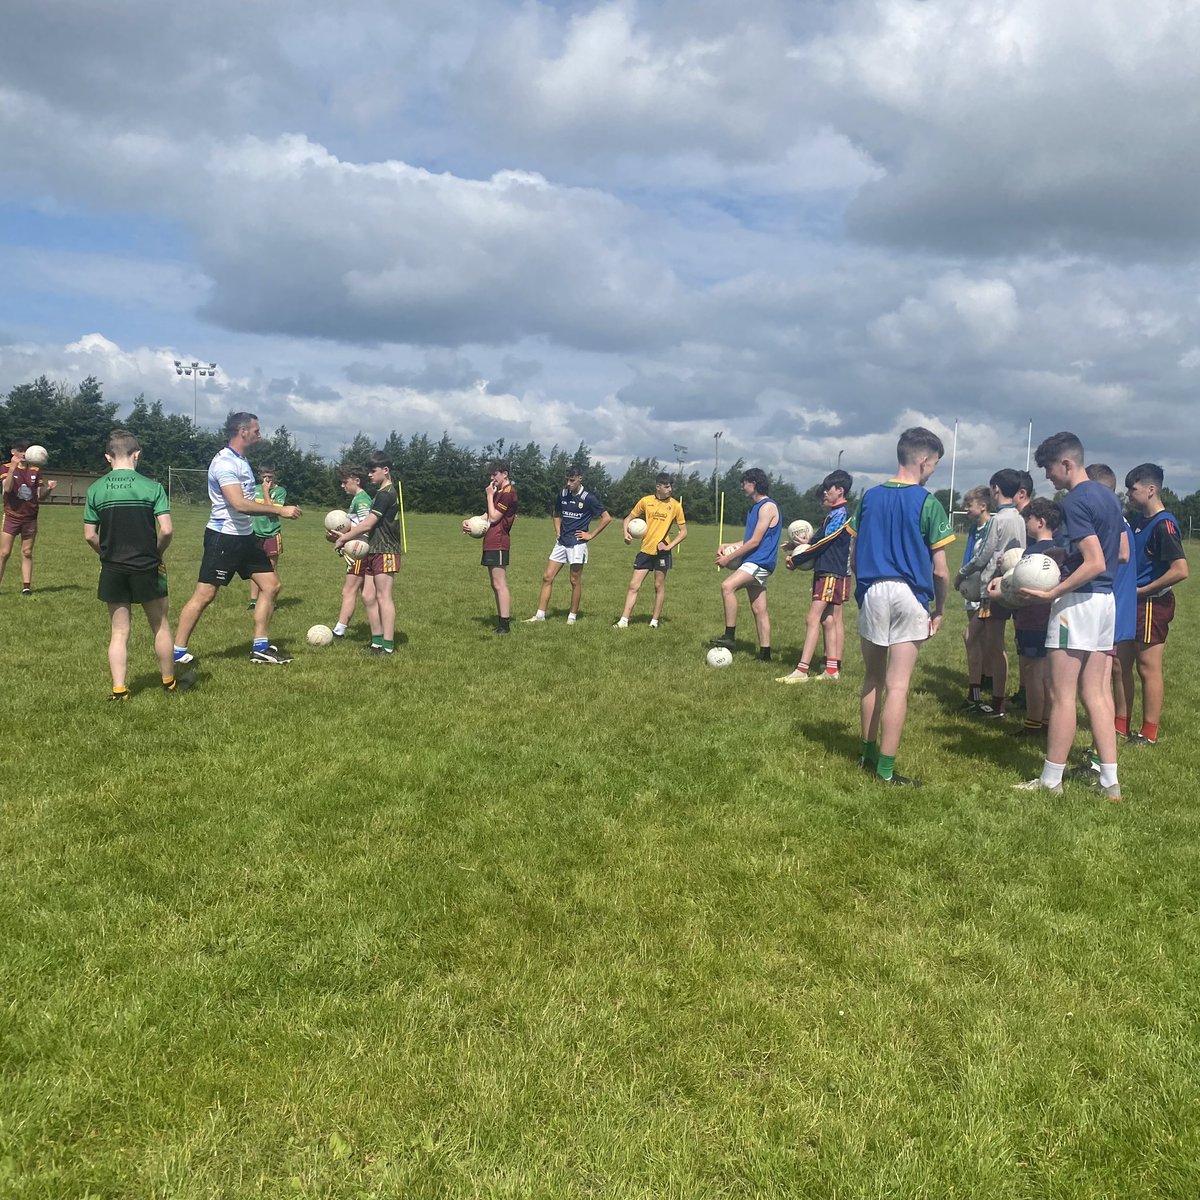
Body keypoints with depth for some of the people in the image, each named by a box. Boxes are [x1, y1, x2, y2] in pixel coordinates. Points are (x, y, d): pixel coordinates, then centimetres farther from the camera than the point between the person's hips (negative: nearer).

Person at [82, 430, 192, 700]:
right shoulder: (152, 486, -9)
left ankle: (119, 690, 6)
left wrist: (108, 554, 15)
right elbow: (166, 530, -14)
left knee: (119, 632, 9)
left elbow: (90, 535, -1)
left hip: (112, 571, 2)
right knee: (160, 626, 14)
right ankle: (169, 682, 26)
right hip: (147, 568, -2)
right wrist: (156, 553, 4)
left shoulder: (96, 489, -2)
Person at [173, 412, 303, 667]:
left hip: (245, 536, 10)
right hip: (223, 538, -10)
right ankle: (177, 653, 6)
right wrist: (279, 510, -25)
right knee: (204, 595, -4)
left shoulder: (241, 461, 13)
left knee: (271, 585, 8)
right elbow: (239, 504, -29)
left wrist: (274, 507, 14)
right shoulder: (224, 462, -18)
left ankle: (260, 649, 15)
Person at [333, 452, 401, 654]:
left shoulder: (386, 494, -14)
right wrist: (347, 535, 10)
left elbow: (366, 525, -17)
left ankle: (388, 645, -12)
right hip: (374, 552, 10)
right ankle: (377, 641, 14)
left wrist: (343, 538, -6)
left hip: (385, 553, -10)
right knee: (368, 596, 9)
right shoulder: (382, 493, 18)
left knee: (384, 597, -11)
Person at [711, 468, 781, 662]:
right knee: (758, 609, 9)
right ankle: (764, 653, 12)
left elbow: (755, 541, -16)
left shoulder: (768, 506, -12)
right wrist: (727, 546, 9)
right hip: (753, 562, 10)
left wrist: (728, 558, -13)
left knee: (727, 586, -26)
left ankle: (729, 636, -24)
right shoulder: (755, 507, 18)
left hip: (760, 562, -10)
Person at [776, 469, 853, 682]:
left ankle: (802, 671, -16)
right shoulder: (832, 515, 16)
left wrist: (796, 560, -9)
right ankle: (833, 669, 15)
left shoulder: (840, 515, -13)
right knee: (830, 621, 11)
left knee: (813, 619, -13)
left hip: (832, 574, -10)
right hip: (825, 573, 10)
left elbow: (822, 544, -16)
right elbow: (822, 543, 17)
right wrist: (807, 545, -1)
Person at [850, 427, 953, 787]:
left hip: (871, 592, 4)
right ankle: (886, 768, 2)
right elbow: (940, 570, -5)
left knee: (872, 679, 17)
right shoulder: (928, 503, -6)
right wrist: (940, 609, 7)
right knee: (897, 686, -1)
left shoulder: (869, 497, 7)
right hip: (909, 595, -4)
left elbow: (854, 558, 9)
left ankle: (868, 753, 26)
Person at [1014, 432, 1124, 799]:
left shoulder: (1075, 501, -16)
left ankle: (1051, 780, 7)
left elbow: (1096, 563, -23)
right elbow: (1120, 554, 21)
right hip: (1106, 600, 9)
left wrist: (1052, 593, -22)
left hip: (1078, 601, -9)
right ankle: (1109, 781, 13)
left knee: (1062, 696, -1)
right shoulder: (1108, 496, 13)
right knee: (1095, 694, 11)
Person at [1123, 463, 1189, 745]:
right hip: (1133, 603, 9)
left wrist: (1143, 590, -18)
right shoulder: (1140, 521, 11)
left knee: (1148, 668, -1)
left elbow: (1180, 570, -25)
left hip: (1152, 603, -9)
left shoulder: (1163, 524, -17)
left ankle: (1149, 733, 8)